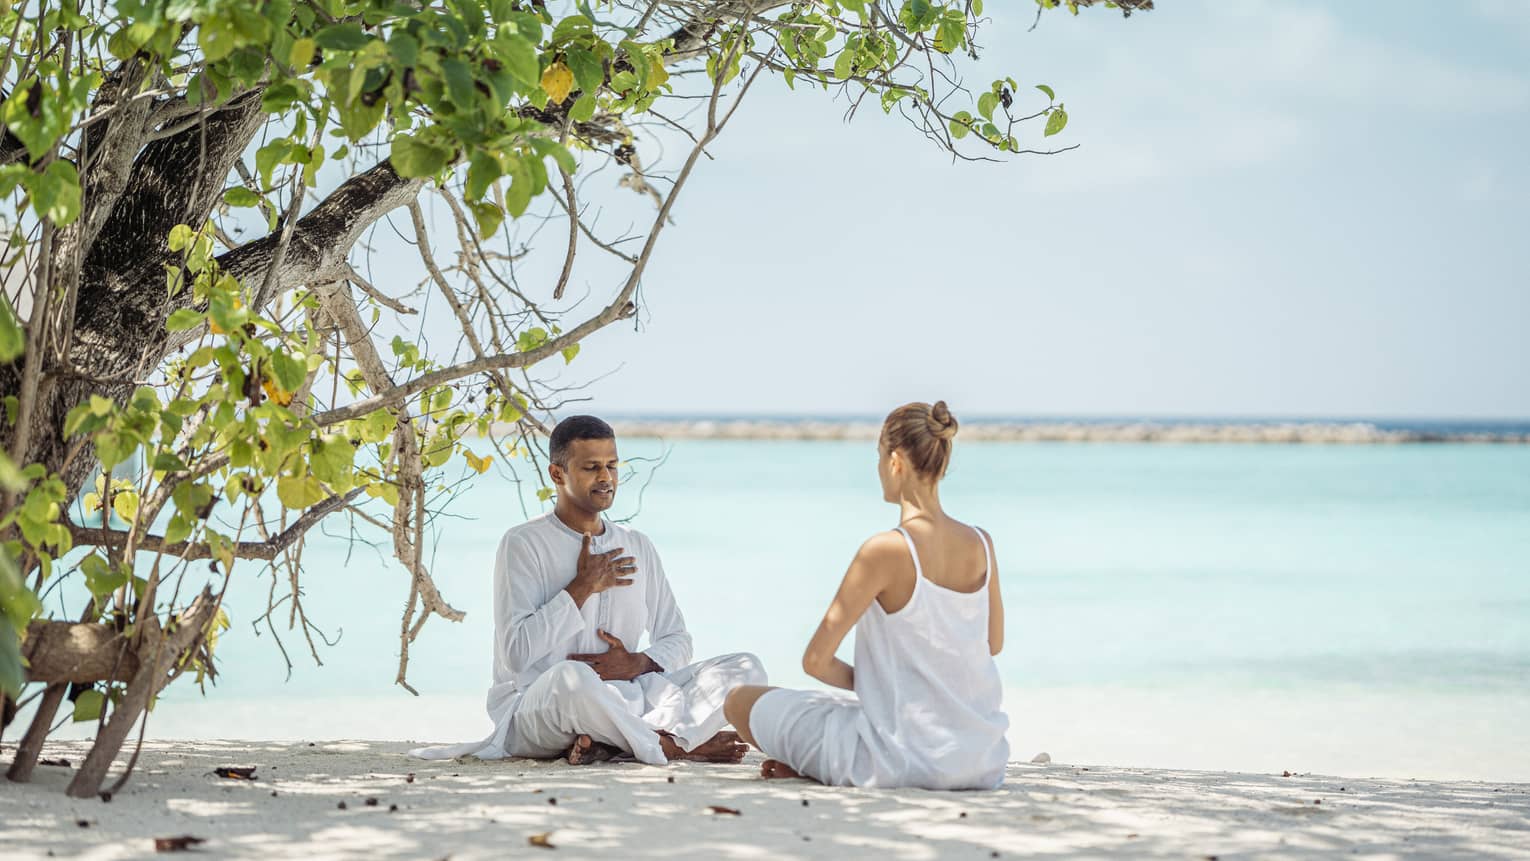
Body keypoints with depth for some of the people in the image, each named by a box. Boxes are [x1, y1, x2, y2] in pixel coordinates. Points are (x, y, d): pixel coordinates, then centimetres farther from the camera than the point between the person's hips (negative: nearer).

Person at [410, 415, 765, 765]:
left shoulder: (638, 547, 15)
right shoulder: (524, 544, -4)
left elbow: (676, 641, 17)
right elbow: (516, 655, -15)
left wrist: (639, 663, -6)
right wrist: (582, 587, -12)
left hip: (624, 704, 6)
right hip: (534, 705, -6)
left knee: (747, 667, -11)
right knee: (569, 678, -43)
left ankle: (612, 744, -29)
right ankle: (681, 746, -23)